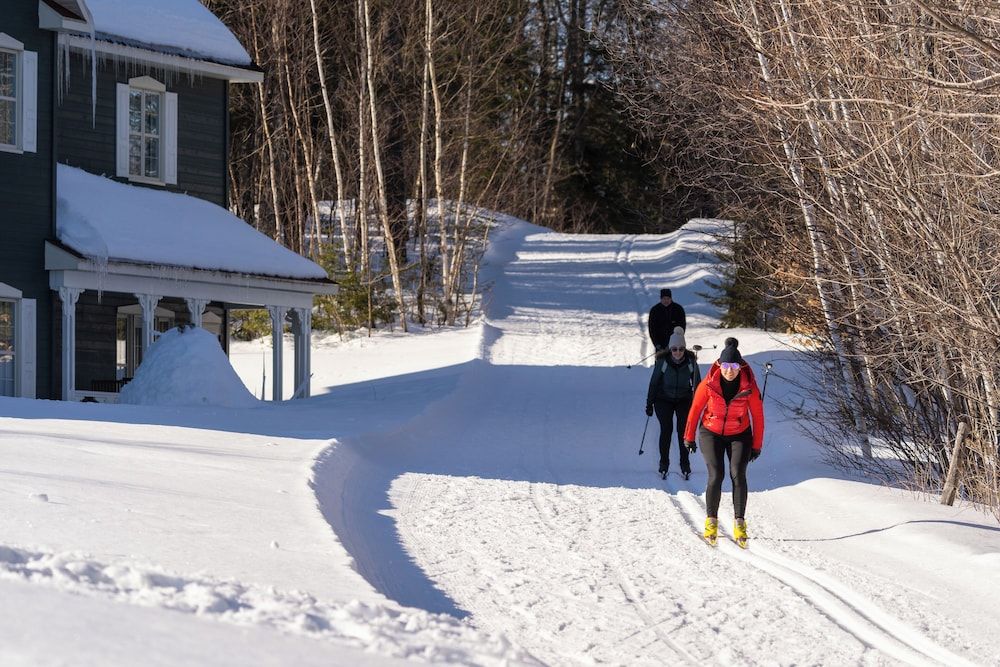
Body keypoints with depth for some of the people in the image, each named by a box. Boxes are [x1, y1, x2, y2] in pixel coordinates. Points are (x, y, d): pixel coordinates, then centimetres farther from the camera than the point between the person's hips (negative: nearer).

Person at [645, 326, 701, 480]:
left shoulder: (691, 361, -11)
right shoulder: (662, 361, -14)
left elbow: (697, 382, 2)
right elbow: (654, 382, -4)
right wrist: (649, 403, -1)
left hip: (684, 399, 1)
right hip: (664, 400, -1)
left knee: (683, 430, -8)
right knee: (666, 429, -9)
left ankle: (685, 464, 3)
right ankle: (664, 464, 3)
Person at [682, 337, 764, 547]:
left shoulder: (749, 387, -17)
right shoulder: (709, 384, -18)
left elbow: (757, 415, -6)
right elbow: (695, 409, -4)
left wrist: (757, 445, -2)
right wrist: (689, 437, 3)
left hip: (739, 435, 0)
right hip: (712, 433, 0)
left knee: (738, 474, -17)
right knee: (716, 476, -15)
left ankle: (740, 522, -11)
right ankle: (711, 520, 1)